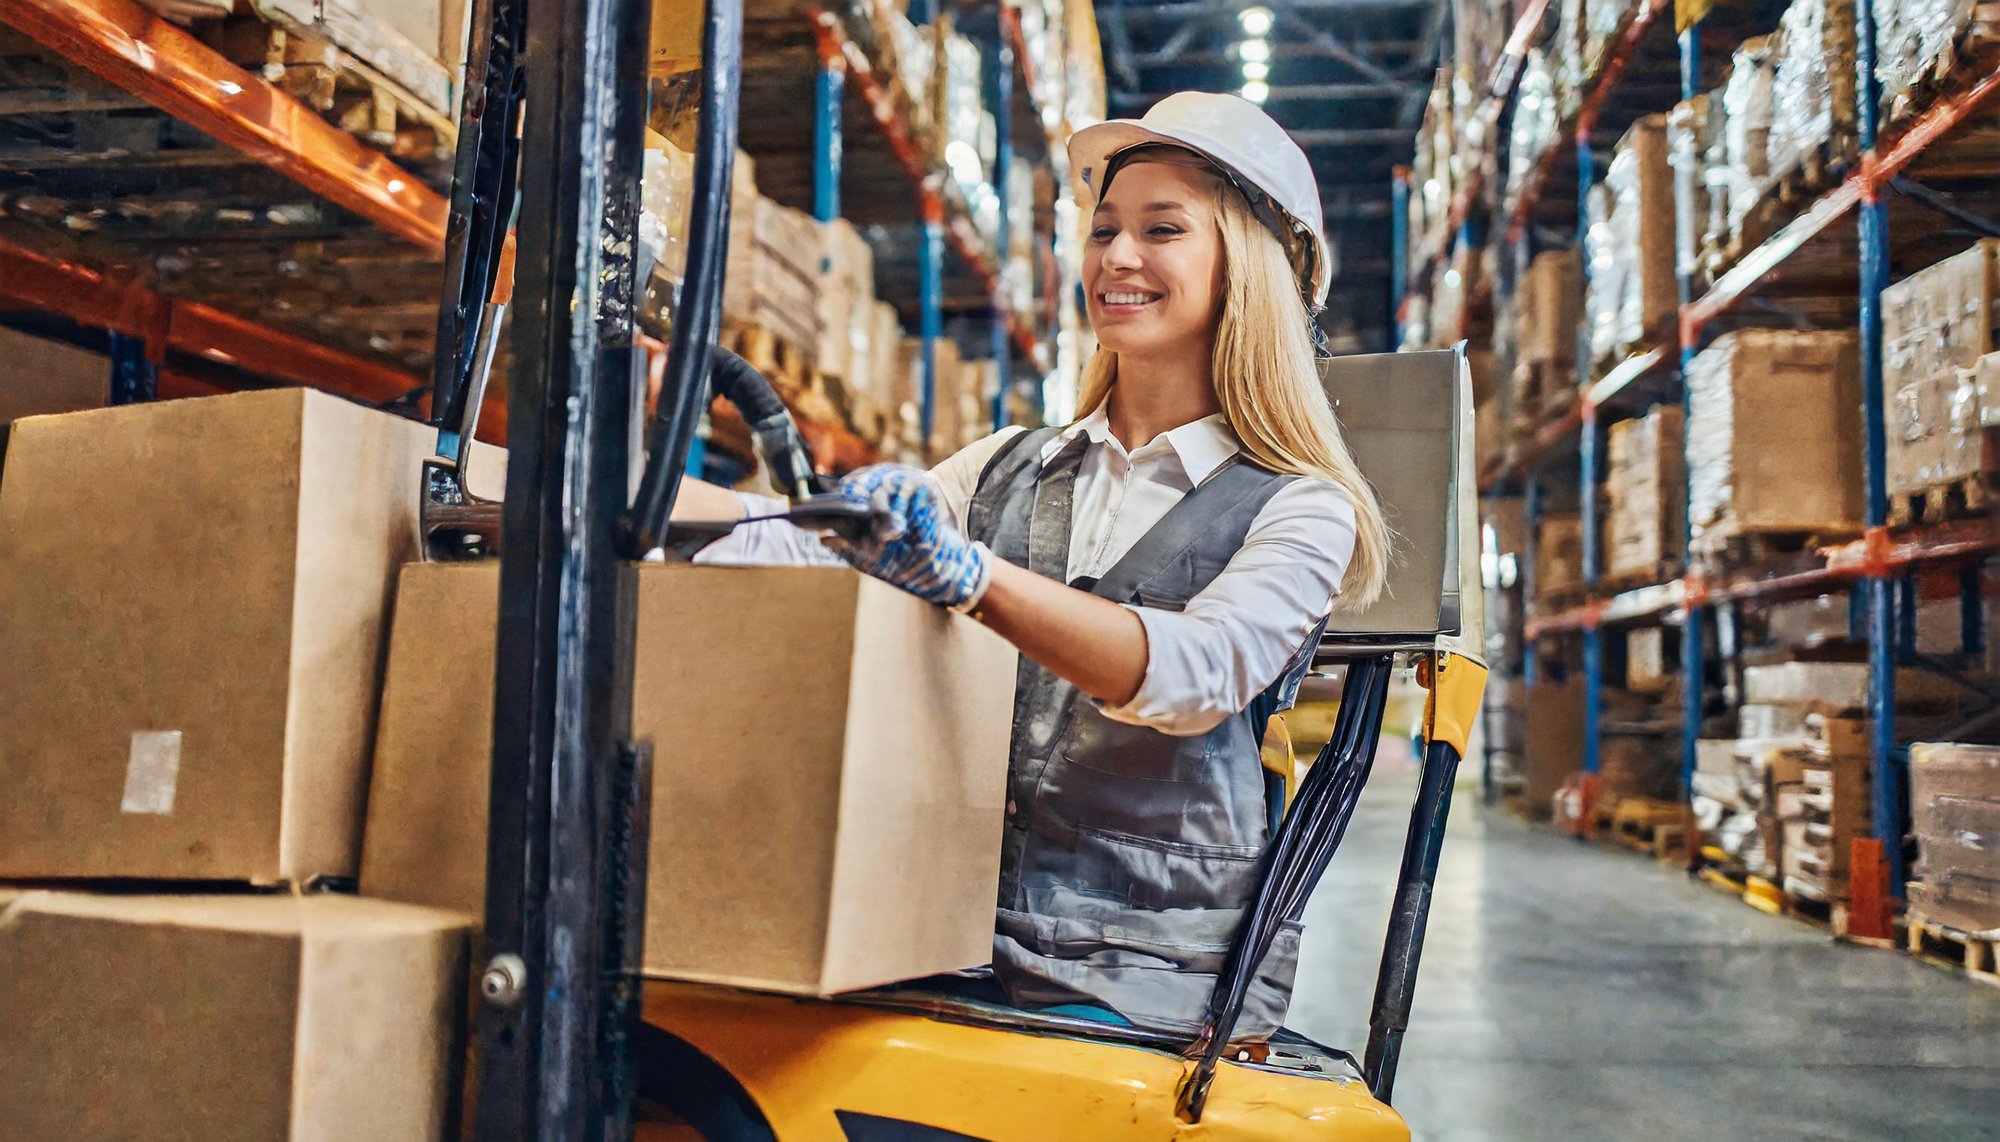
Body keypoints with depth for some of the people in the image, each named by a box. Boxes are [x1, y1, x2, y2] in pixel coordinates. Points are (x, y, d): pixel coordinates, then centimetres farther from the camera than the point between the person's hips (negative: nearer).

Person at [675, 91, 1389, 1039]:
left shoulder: (1301, 510, 1)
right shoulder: (1008, 470, 16)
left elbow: (1199, 675, -18)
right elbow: (804, 547, 5)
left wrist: (969, 574, -33)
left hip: (1152, 981, -4)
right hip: (961, 939, 5)